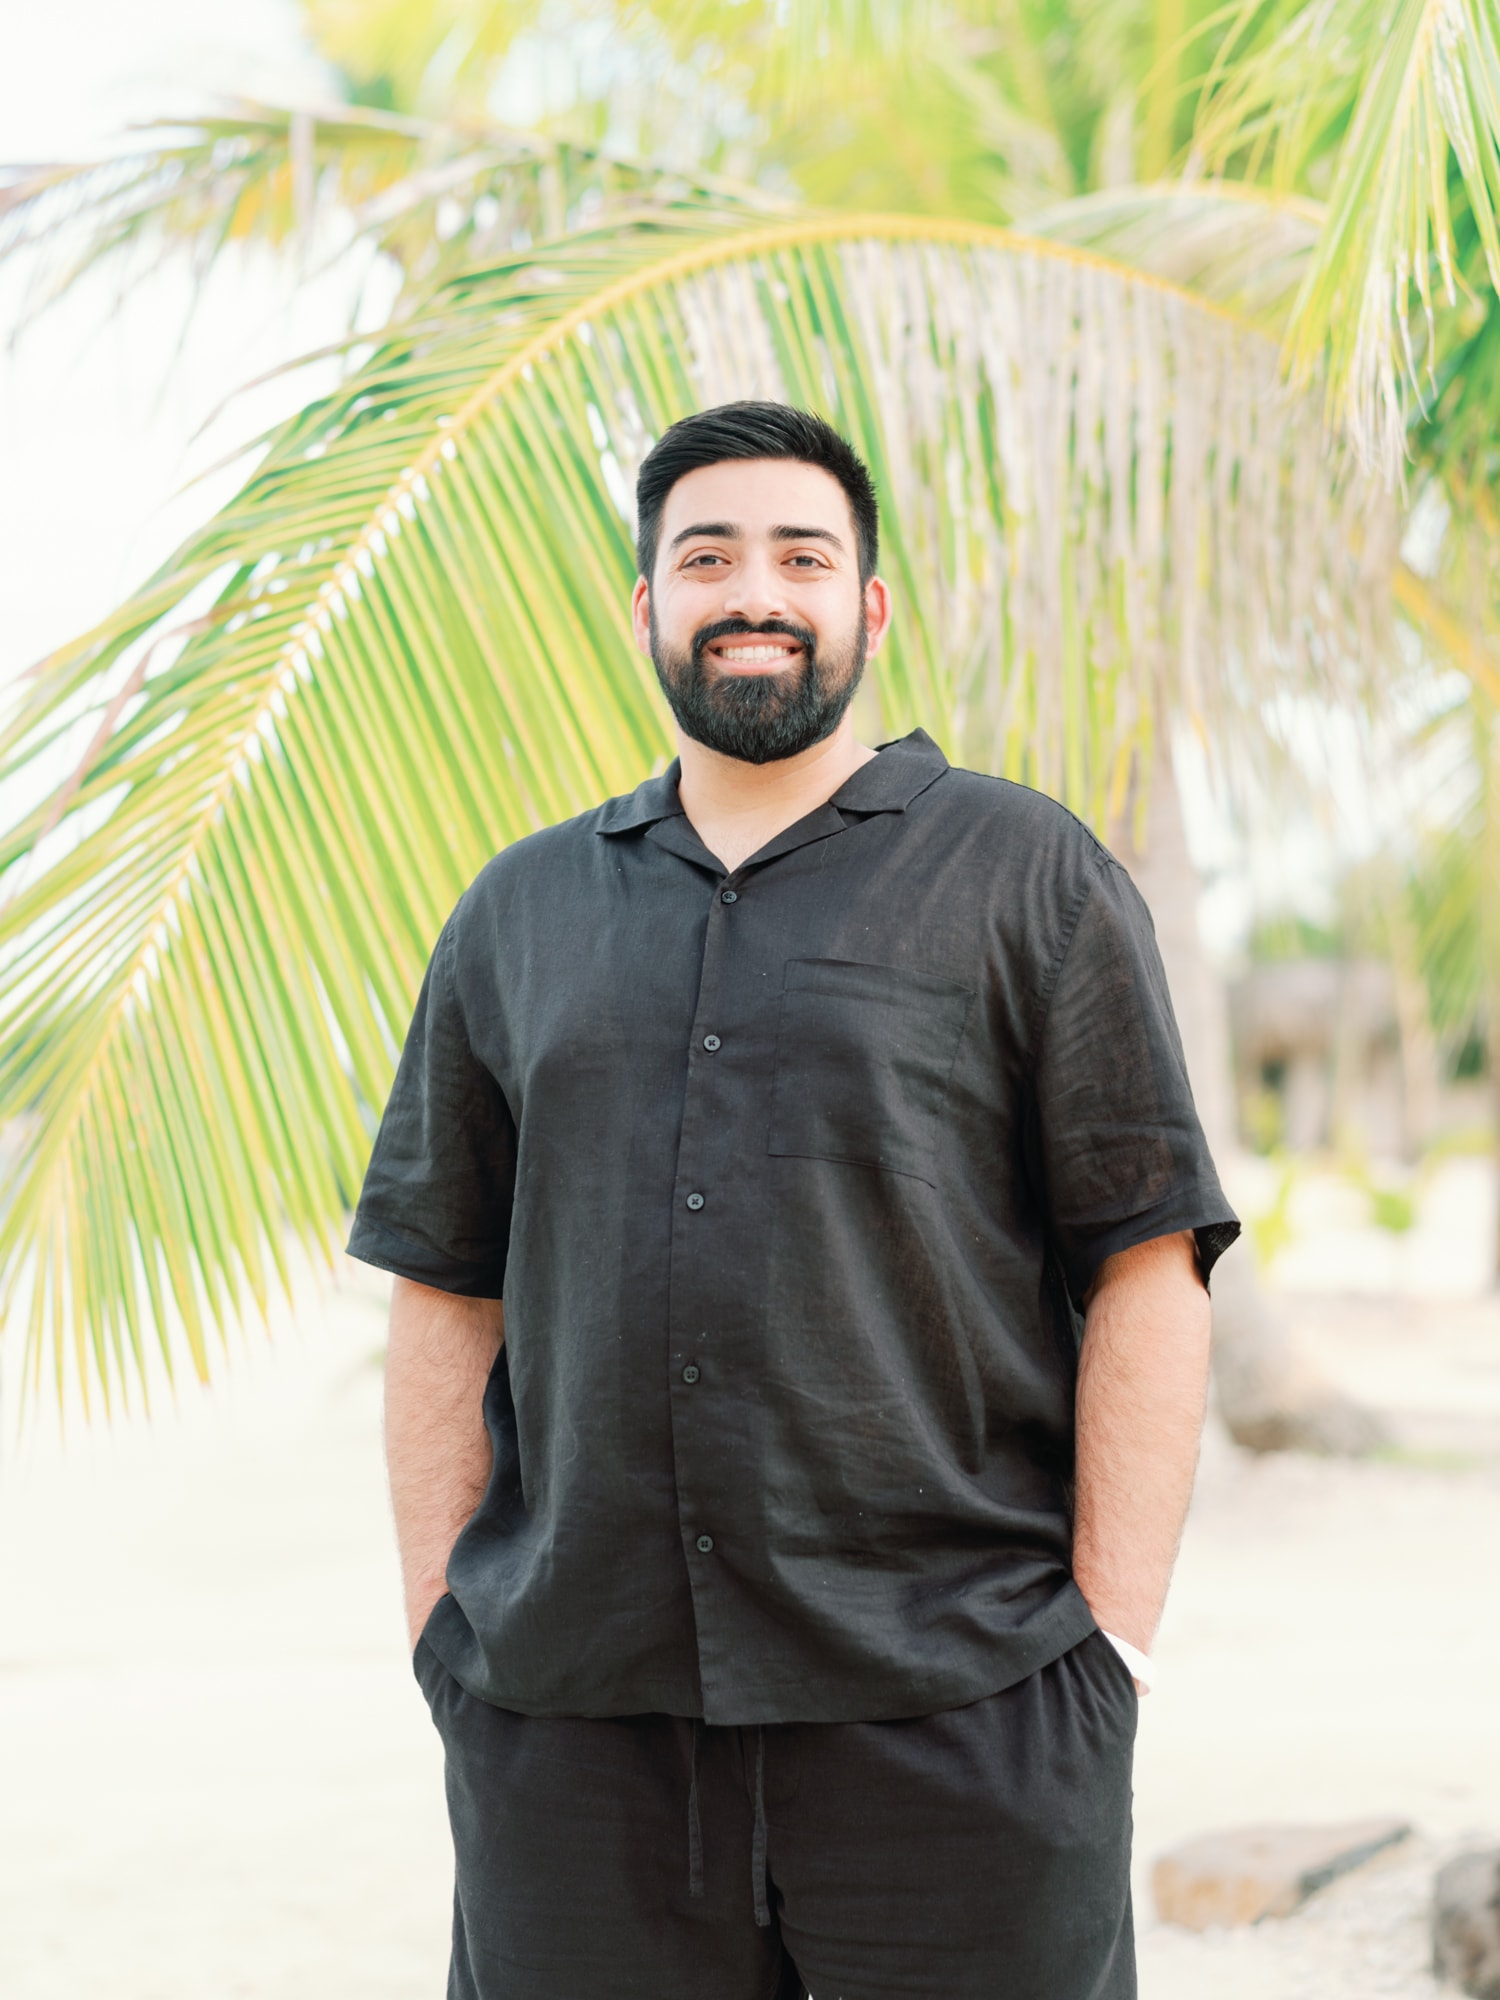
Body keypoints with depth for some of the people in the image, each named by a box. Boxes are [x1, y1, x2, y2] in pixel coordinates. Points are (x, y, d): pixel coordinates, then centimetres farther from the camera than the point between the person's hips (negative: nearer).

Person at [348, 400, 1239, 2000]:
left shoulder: (1029, 879, 4)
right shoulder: (520, 915, 14)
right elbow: (443, 1290, 13)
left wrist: (1112, 1641, -7)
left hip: (955, 1706, -2)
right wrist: (441, 1627, 5)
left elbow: (1147, 1268, -1)